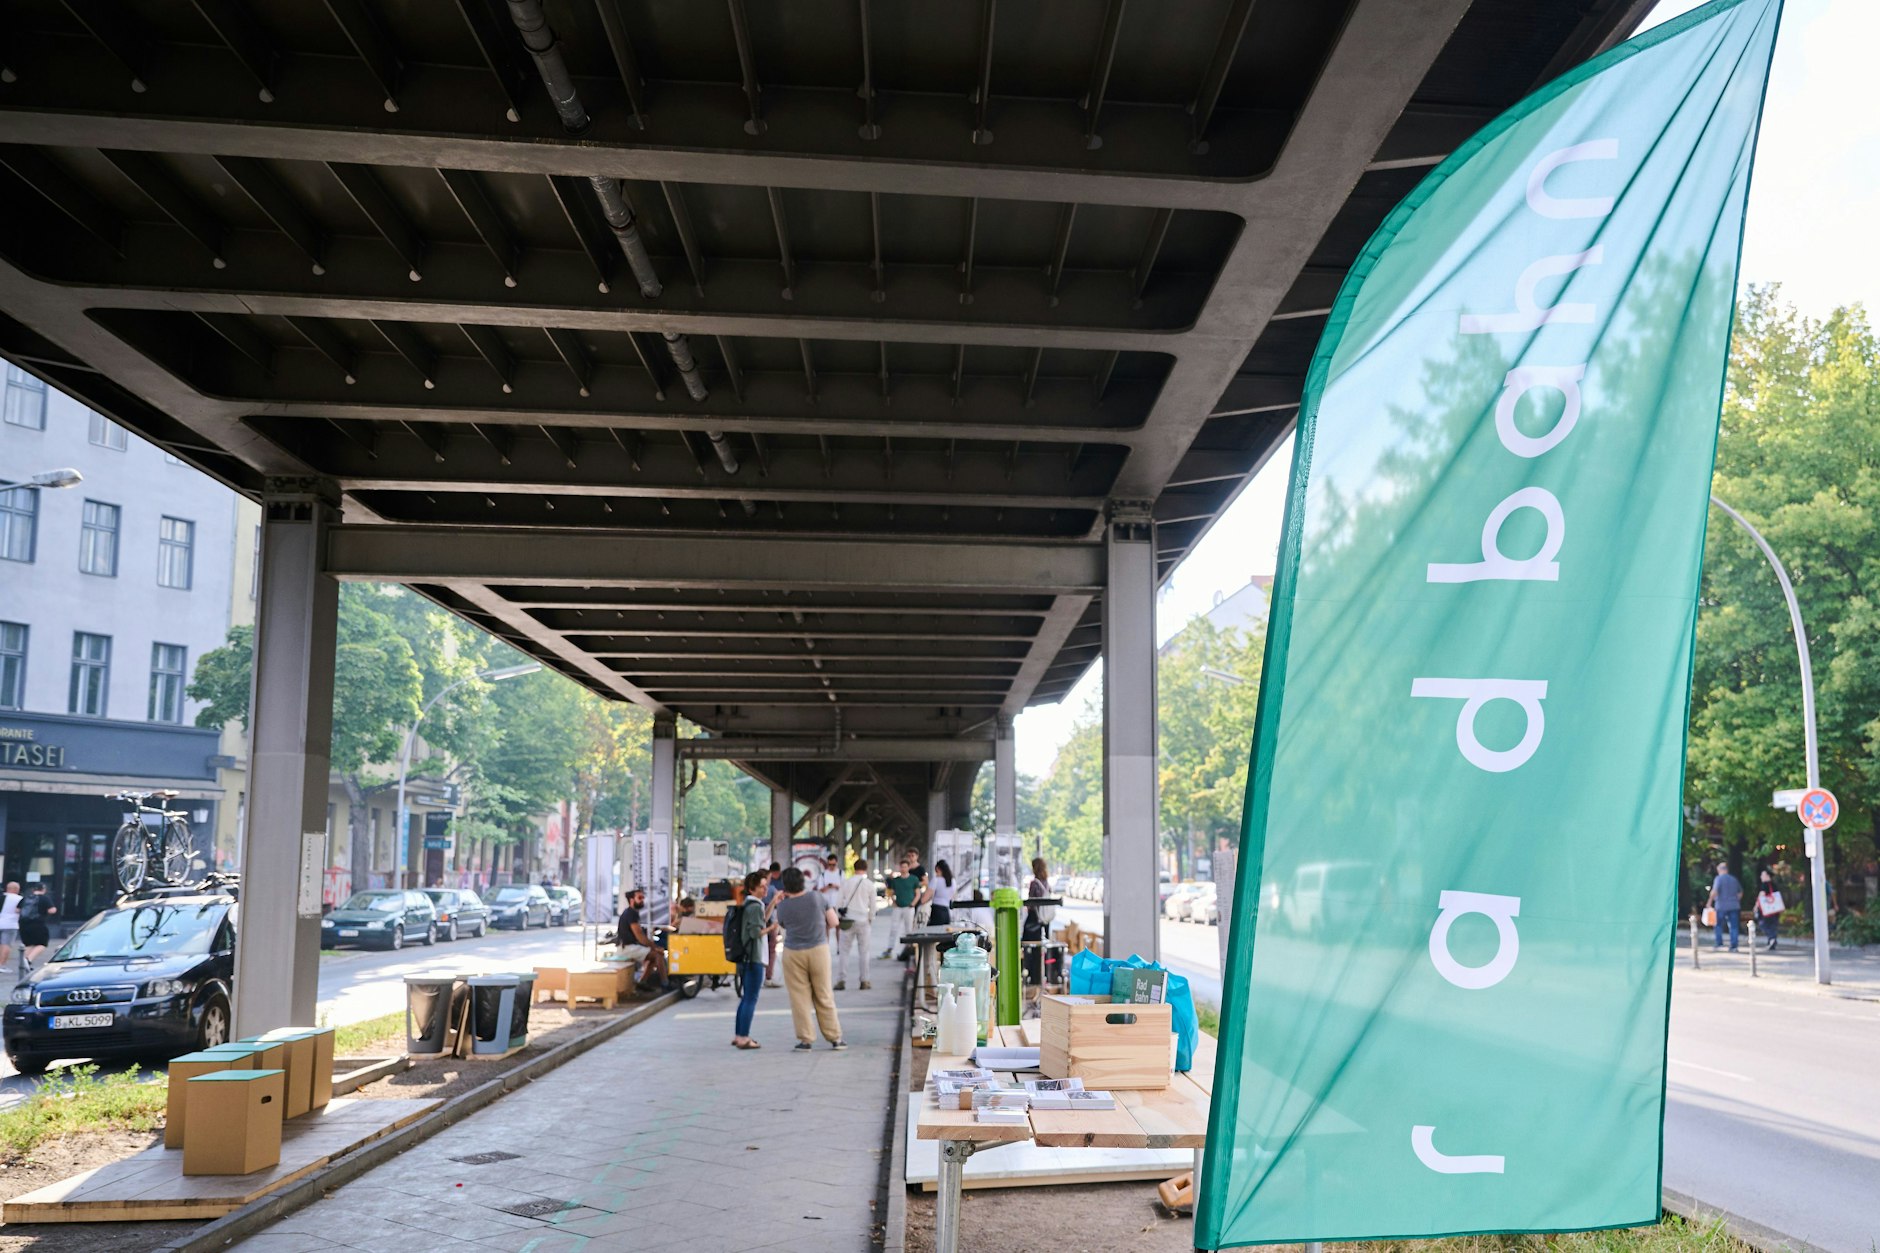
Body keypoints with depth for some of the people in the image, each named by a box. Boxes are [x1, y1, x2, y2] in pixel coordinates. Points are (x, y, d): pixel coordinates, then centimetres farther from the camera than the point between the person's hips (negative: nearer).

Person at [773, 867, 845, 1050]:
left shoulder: (783, 906, -6)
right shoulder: (817, 897, -5)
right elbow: (833, 921, 0)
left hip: (793, 954, -1)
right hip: (819, 950, 1)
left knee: (800, 997, 6)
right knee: (824, 996, 9)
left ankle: (805, 1039, 6)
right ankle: (835, 1038, 14)